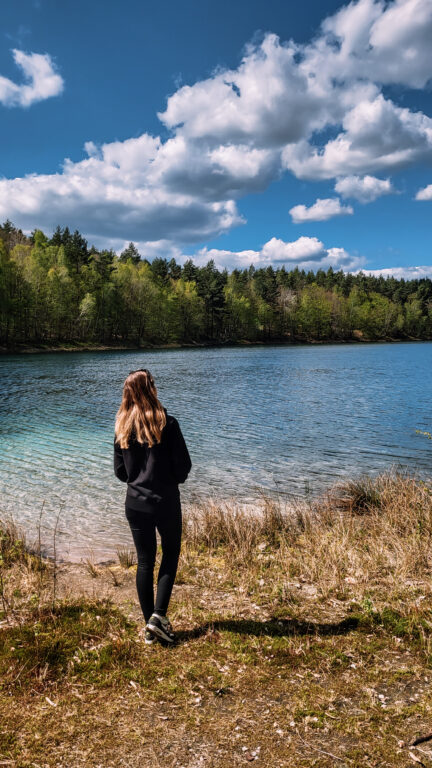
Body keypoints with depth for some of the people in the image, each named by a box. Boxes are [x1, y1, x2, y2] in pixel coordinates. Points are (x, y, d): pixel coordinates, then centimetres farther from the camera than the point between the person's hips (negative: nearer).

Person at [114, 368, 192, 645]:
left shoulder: (122, 427, -1)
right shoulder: (167, 423, -13)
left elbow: (120, 471, 5)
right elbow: (184, 465, -10)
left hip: (135, 503, 4)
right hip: (166, 502, -3)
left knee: (145, 561, 13)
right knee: (171, 555, 16)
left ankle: (149, 626, 20)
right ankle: (159, 615, 4)